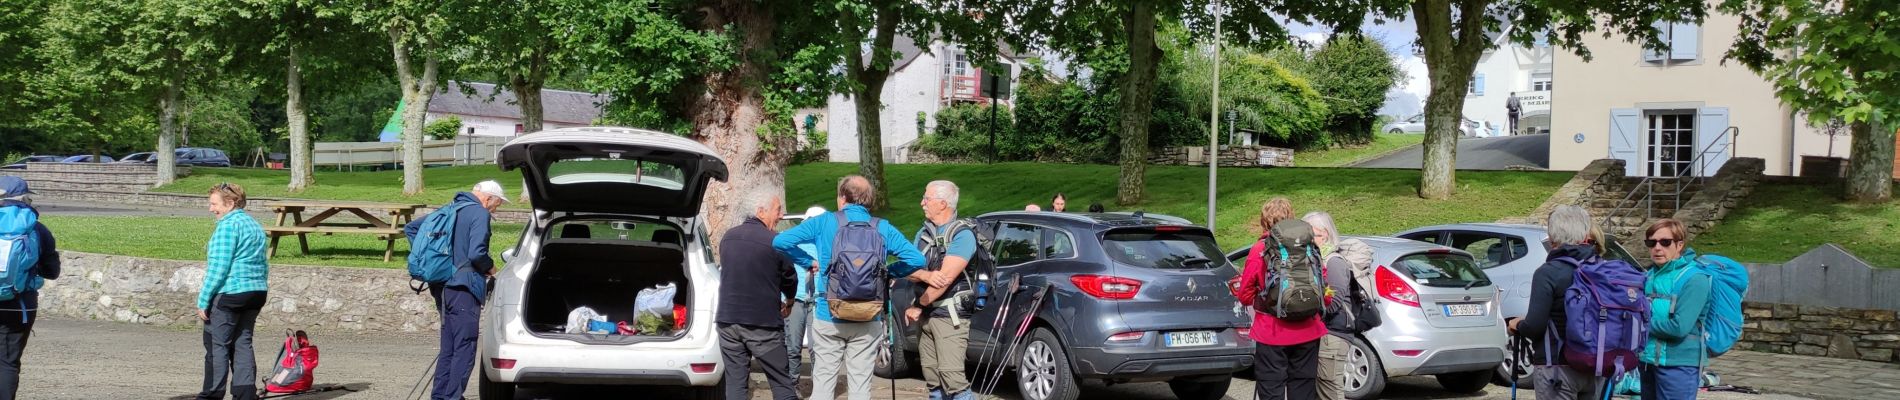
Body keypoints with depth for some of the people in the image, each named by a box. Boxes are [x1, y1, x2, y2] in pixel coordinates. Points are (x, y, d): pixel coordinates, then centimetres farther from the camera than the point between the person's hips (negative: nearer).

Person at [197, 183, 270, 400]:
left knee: (217, 345, -1)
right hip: (257, 292, 9)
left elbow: (218, 267, -16)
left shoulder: (228, 226, -12)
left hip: (229, 293, -9)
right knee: (242, 343, 10)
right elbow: (262, 266, 21)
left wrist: (203, 300, -13)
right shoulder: (255, 225, 16)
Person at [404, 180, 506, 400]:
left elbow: (410, 228, 22)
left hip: (442, 287, 8)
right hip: (463, 287, -8)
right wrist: (490, 268, -1)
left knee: (448, 347, 14)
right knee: (464, 349, -4)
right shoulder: (479, 213, -9)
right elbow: (476, 254, -20)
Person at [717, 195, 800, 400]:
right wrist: (789, 302, 24)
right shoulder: (774, 242, -10)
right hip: (763, 322, -5)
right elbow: (789, 278, 1)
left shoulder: (727, 237, 8)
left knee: (735, 383, 6)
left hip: (727, 320, 5)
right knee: (782, 383, 3)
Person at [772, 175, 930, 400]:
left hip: (828, 317, -1)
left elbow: (780, 242, -6)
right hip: (867, 322, 1)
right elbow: (917, 260, -6)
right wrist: (887, 272, 8)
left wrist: (810, 261, 5)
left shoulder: (824, 223, -1)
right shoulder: (882, 228, 2)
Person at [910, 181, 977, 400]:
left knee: (952, 377, -18)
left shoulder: (962, 235, -10)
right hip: (927, 316, 7)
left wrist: (917, 306, -10)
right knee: (933, 380, 7)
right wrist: (927, 275, -14)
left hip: (950, 316, -7)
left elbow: (945, 278, -16)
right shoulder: (923, 233, 14)